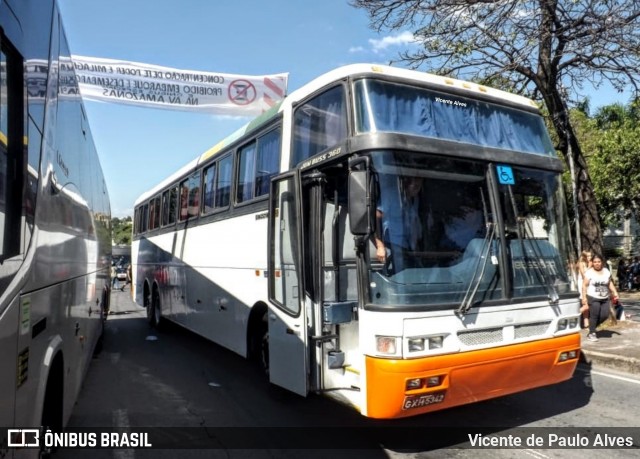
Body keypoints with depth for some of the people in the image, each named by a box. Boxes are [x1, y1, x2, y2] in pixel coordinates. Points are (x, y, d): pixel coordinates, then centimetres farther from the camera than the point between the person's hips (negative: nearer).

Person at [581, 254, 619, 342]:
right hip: (593, 298, -5)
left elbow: (610, 283, 20)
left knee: (605, 315, 0)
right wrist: (584, 297, -14)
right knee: (594, 315, -6)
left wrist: (615, 293, 11)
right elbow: (584, 285, -8)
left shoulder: (606, 271, 10)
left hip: (605, 298, 5)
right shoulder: (589, 272, -7)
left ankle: (592, 326, 24)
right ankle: (591, 333, 6)